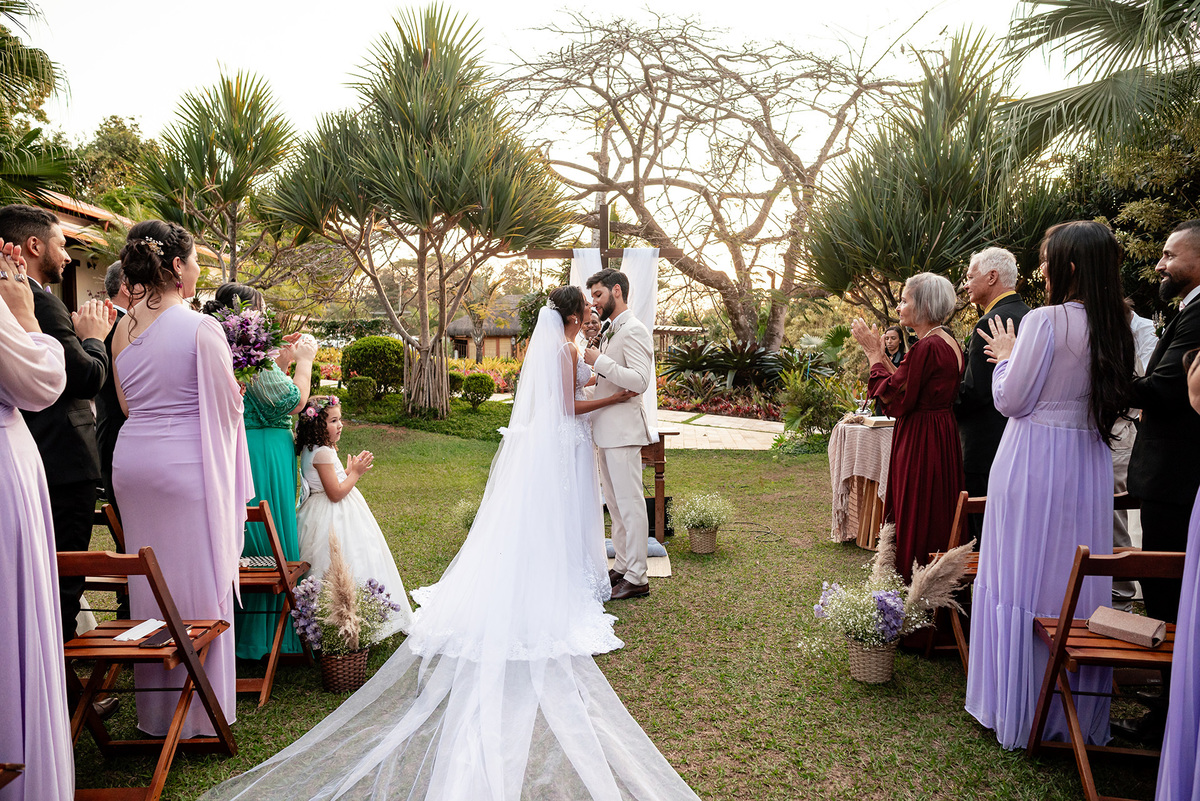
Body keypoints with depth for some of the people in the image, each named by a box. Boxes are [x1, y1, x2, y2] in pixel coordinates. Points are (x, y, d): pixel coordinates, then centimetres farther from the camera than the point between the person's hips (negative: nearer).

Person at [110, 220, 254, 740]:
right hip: (186, 463, -7)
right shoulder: (201, 328, -15)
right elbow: (228, 405, -9)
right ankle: (199, 710, 14)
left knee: (148, 585, 15)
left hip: (132, 460, 7)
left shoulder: (123, 329, 5)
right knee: (198, 585, 4)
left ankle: (154, 711, 28)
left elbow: (125, 403, 14)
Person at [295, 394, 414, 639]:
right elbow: (335, 493, -24)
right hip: (332, 519, -11)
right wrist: (356, 473, -14)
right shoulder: (323, 453, -23)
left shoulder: (313, 450, 9)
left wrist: (351, 470, 11)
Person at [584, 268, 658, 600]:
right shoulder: (609, 333, 18)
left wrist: (599, 361, -19)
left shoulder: (633, 330, -12)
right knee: (615, 504, 15)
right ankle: (622, 567, 25)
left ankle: (637, 578, 3)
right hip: (607, 431, 10)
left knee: (630, 504, -4)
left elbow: (640, 380, -23)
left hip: (623, 430, -10)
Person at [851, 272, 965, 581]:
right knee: (936, 516, 18)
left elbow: (894, 397, -20)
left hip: (920, 441, -10)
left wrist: (873, 352, -11)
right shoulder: (949, 342, 10)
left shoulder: (927, 347, -21)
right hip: (943, 436, 10)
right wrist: (879, 351, 10)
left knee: (915, 523, 0)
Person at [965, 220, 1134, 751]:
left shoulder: (1045, 321, -15)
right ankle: (1077, 710, 26)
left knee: (1023, 582, 4)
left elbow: (1011, 401, -12)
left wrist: (1005, 357, 6)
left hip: (1034, 464, -7)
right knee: (1076, 583, 14)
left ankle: (1017, 711, 14)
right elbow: (1110, 401, 17)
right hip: (1089, 466, 7)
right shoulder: (1114, 329, 6)